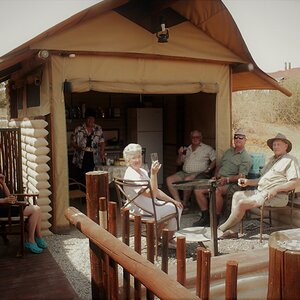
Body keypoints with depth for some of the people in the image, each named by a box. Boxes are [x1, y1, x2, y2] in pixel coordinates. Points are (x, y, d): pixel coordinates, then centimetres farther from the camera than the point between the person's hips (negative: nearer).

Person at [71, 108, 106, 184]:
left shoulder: (98, 129, 8)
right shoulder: (78, 129, 1)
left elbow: (102, 142, 9)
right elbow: (73, 142, 5)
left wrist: (102, 154, -6)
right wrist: (79, 148, -14)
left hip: (94, 159, 2)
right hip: (81, 159, -1)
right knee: (82, 180, -4)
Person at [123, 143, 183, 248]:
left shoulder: (142, 171, 7)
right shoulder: (131, 175, -24)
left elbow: (156, 191, 11)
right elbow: (151, 193, -33)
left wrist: (172, 200, 4)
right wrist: (153, 174, -40)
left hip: (150, 205, 10)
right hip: (142, 210, -9)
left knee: (177, 205, 14)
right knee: (175, 209, -5)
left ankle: (158, 237, 20)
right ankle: (168, 240, 14)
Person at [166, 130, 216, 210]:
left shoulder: (207, 148, 9)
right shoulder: (187, 150, 22)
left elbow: (215, 160, -1)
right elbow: (178, 163, 24)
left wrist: (208, 169, -13)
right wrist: (180, 154, 7)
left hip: (199, 173, -6)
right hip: (184, 173, 6)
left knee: (187, 179, -37)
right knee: (169, 179, -16)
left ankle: (185, 204, -20)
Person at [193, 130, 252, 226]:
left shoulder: (246, 158, -2)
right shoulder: (228, 151, 21)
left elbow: (241, 176, -12)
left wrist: (226, 179, -24)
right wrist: (216, 176, 9)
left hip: (231, 183, -7)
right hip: (219, 180, 8)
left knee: (217, 191, -38)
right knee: (198, 189, -10)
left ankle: (216, 219, -23)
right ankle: (205, 217, -3)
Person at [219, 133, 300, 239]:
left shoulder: (290, 160, -4)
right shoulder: (272, 159, 26)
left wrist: (276, 189, -25)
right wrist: (247, 182, 10)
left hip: (276, 196, -10)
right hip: (261, 192, 10)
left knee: (242, 203, -22)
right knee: (237, 195, 2)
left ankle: (222, 229, -6)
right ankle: (233, 231, -5)